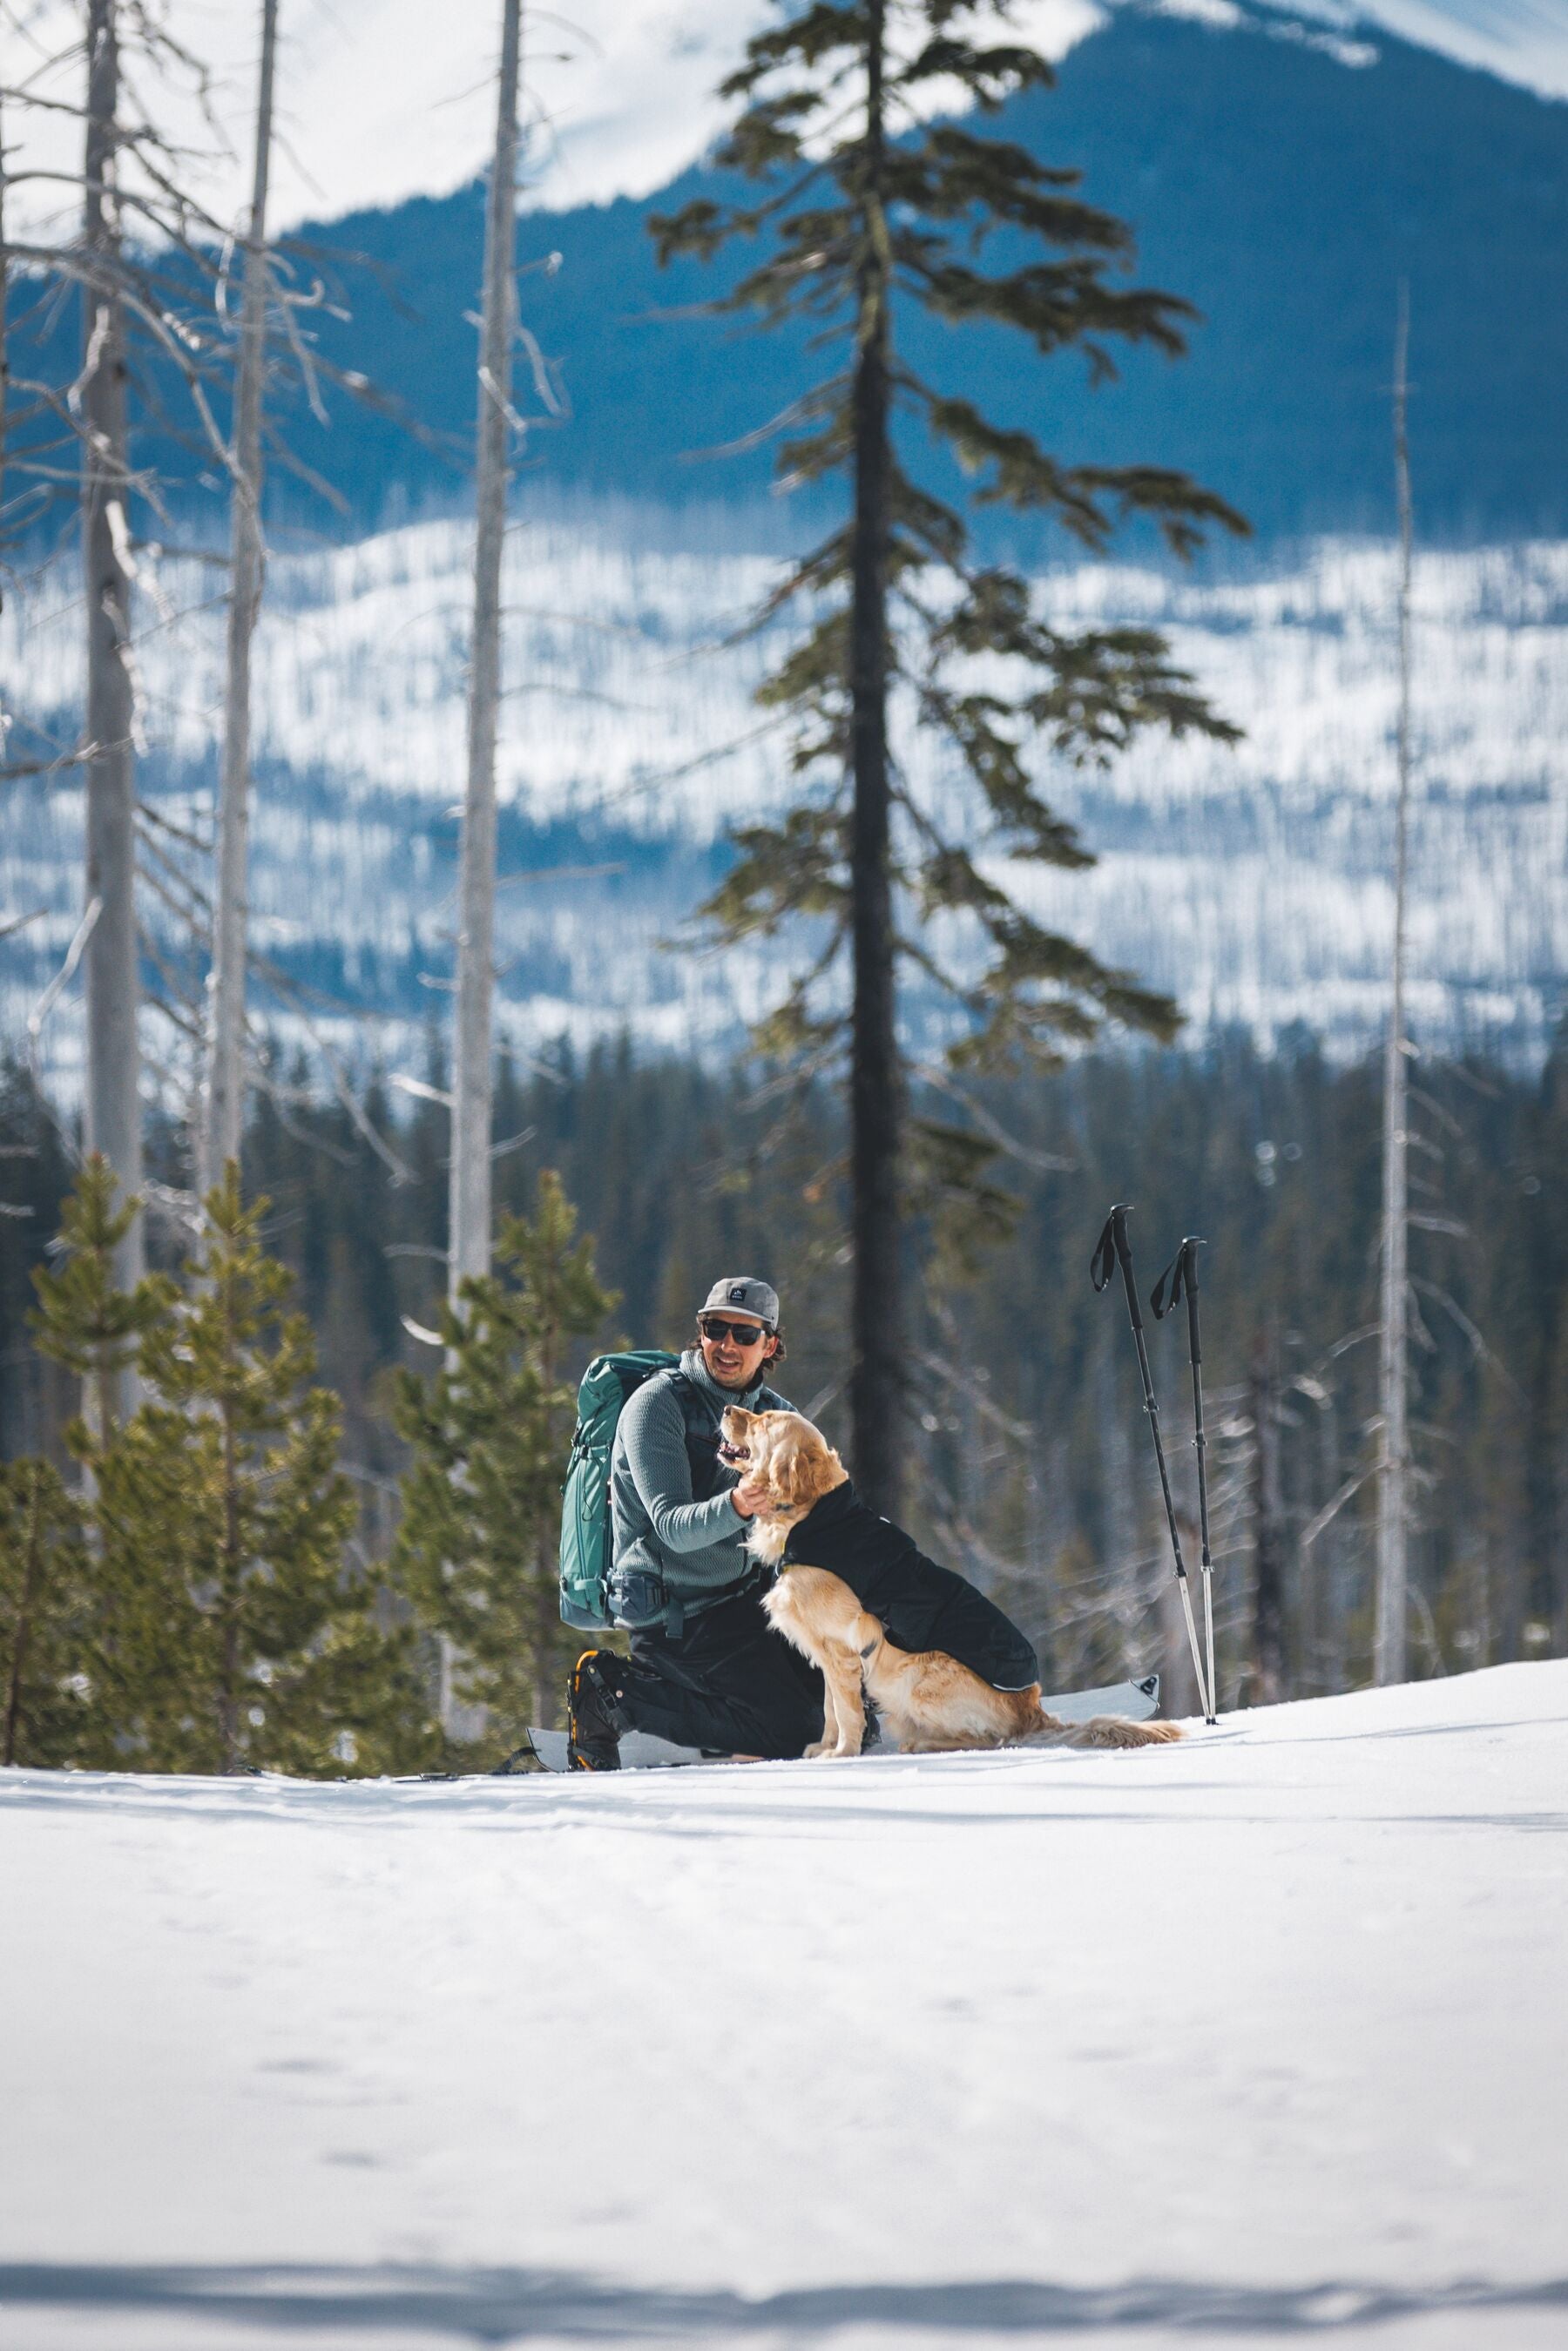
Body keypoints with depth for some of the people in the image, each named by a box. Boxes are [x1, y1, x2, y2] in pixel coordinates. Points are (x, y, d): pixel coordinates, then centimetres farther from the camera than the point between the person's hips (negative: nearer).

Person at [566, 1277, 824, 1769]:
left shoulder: (775, 1414, 8)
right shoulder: (657, 1403, -14)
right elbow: (673, 1528, -23)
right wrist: (734, 1507, -43)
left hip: (744, 1597, 7)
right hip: (677, 1613, -7)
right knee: (793, 1728, -15)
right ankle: (617, 1693, -5)